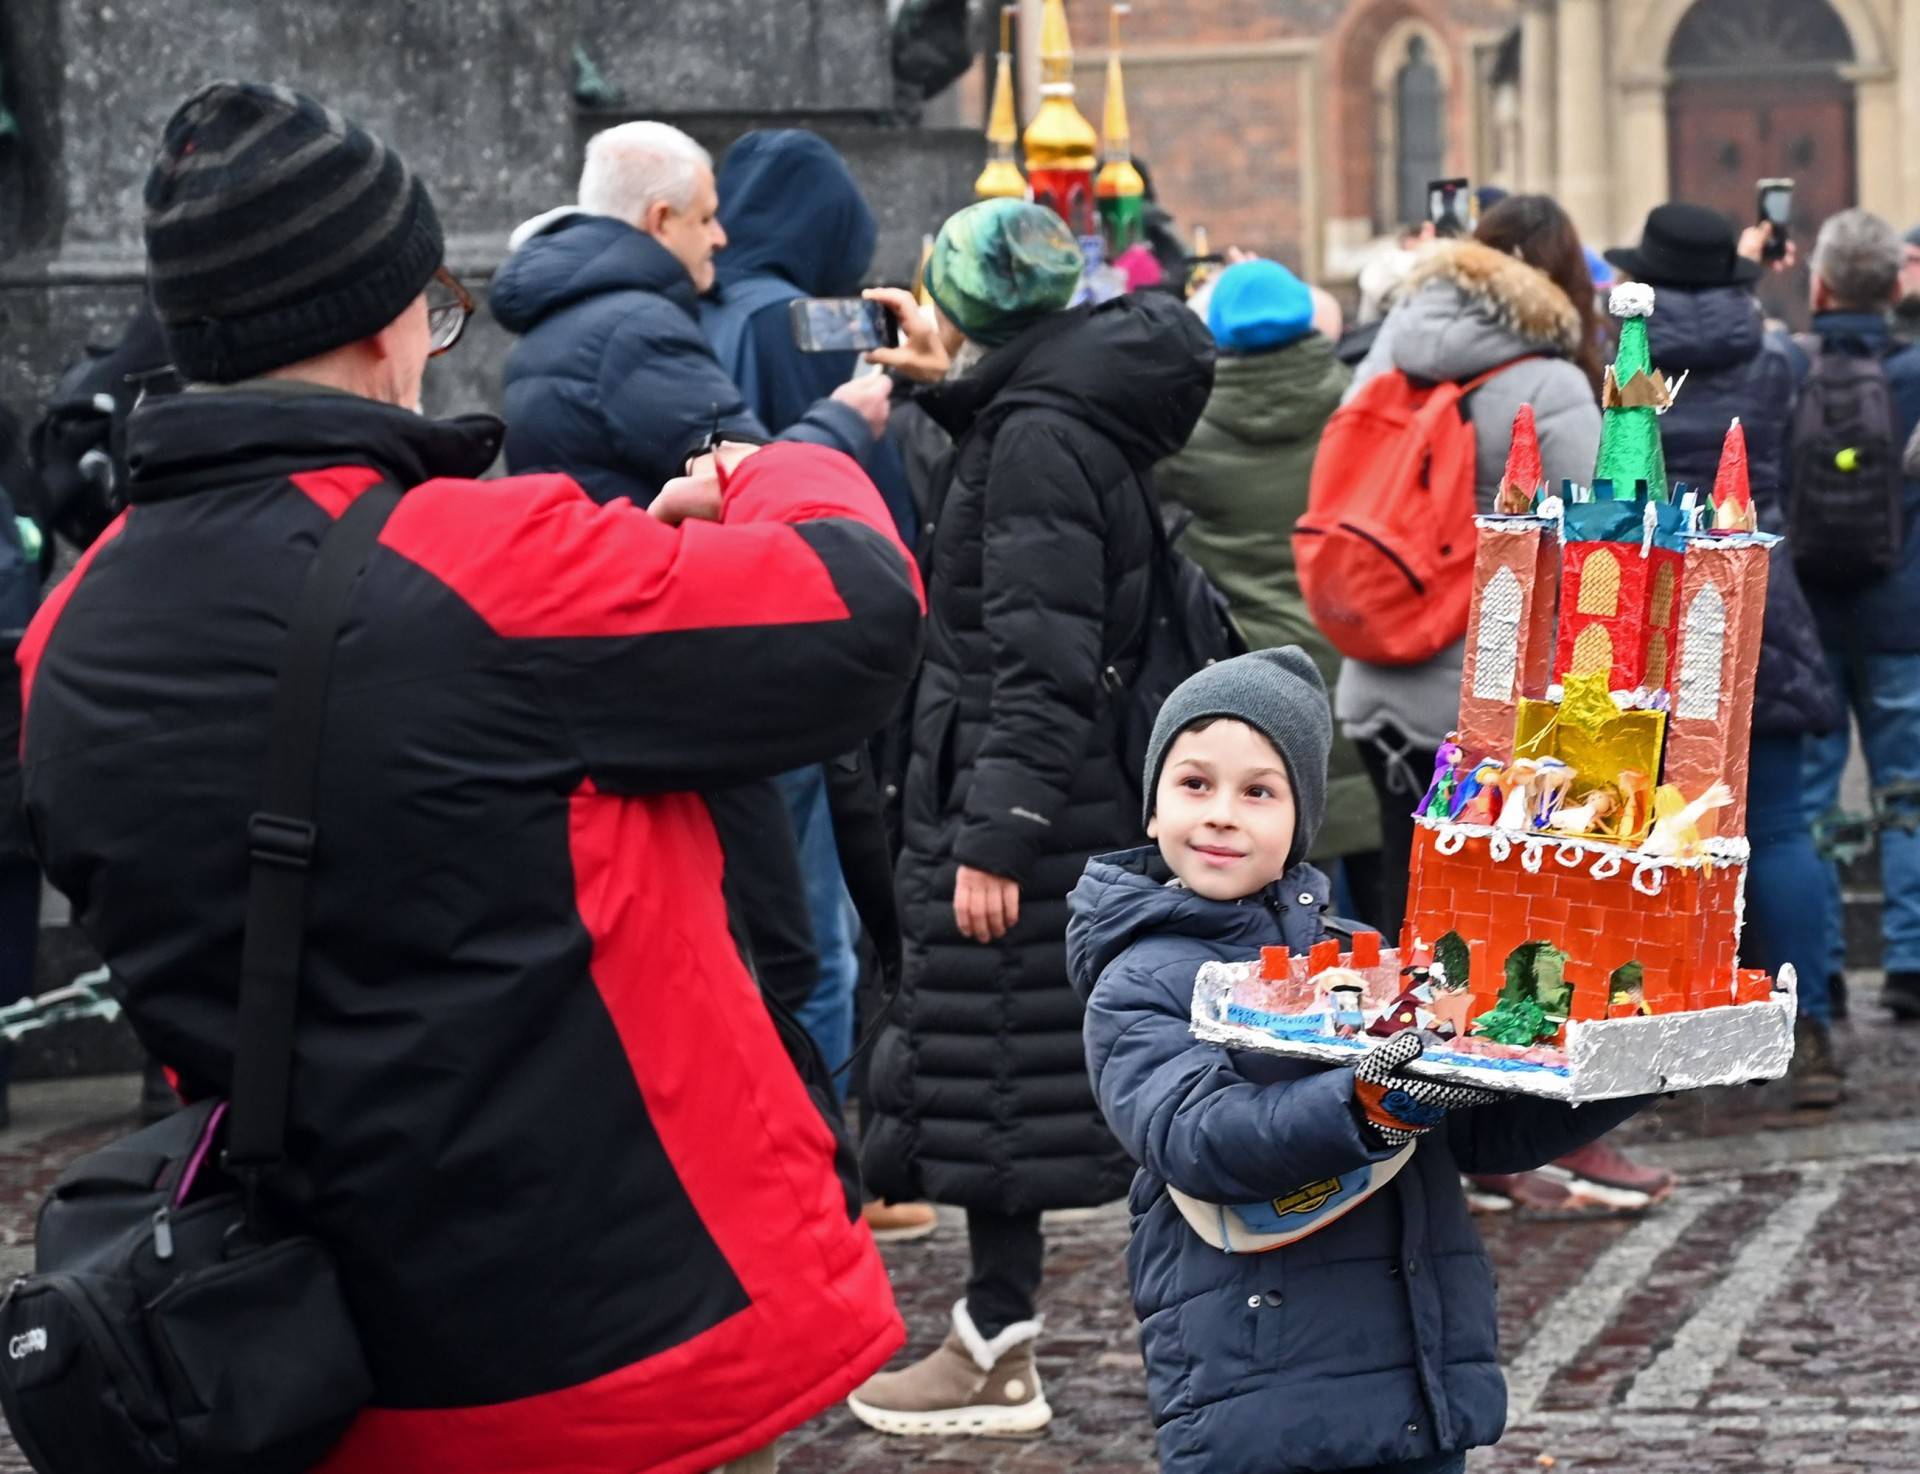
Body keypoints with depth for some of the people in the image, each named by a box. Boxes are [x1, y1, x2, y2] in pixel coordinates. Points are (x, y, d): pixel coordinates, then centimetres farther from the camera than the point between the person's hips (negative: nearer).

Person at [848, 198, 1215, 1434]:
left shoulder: (1037, 438, -17)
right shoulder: (1060, 412, 11)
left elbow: (1040, 661, -22)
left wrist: (995, 837, -24)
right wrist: (950, 381, 33)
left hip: (1018, 794, -10)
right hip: (1079, 797, 10)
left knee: (994, 1070, -4)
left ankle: (997, 1357, 2)